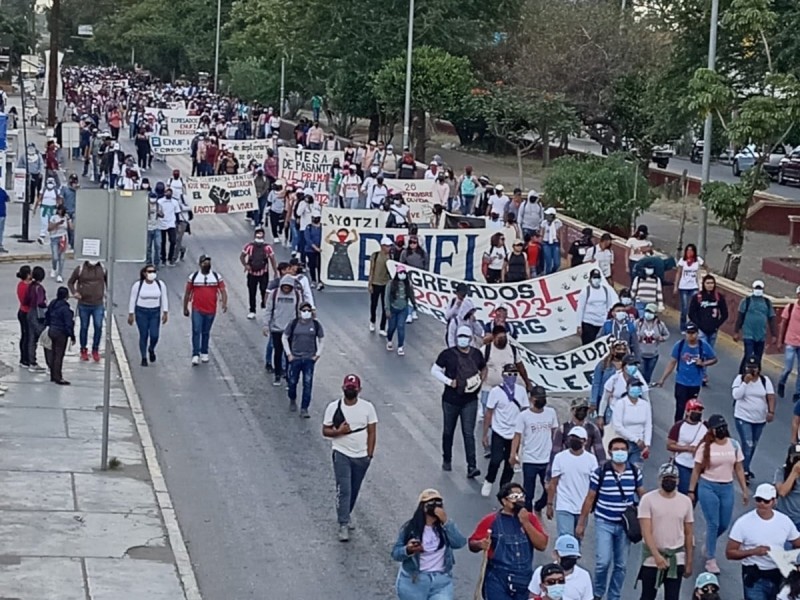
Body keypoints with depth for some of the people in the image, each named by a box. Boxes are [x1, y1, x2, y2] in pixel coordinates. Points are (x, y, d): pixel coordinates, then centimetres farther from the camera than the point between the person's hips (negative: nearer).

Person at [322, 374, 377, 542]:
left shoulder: (367, 407, -3)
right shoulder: (333, 407, -4)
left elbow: (372, 432, 0)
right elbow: (325, 430, 0)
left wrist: (370, 454, -5)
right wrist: (339, 431, -20)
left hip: (361, 456, 2)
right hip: (342, 454, -2)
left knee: (354, 490, 15)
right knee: (343, 490, -11)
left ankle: (345, 515, 37)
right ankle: (343, 525, -9)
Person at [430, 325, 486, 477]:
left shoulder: (476, 354, 2)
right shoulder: (448, 354, -7)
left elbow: (483, 369, 19)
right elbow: (435, 370, -2)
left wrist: (480, 380, -1)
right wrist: (448, 381, -14)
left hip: (470, 400, 0)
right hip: (451, 400, 0)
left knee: (469, 433, -7)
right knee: (448, 431, 14)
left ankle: (472, 467, -10)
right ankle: (447, 460, 34)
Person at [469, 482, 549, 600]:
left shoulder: (530, 518, 7)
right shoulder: (491, 520, -2)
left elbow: (542, 545, -2)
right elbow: (472, 544, 1)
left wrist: (526, 523, -10)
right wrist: (481, 544, -23)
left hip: (524, 580, 4)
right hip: (498, 579, -3)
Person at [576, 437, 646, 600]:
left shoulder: (635, 472, 0)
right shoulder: (600, 473, -8)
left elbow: (642, 496, 11)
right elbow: (590, 499, -1)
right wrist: (581, 523, 1)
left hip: (625, 525, 3)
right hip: (604, 523, -3)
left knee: (621, 565, 8)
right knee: (603, 561, -11)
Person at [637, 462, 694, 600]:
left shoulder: (685, 501, 2)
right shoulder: (648, 499, -9)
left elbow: (688, 534, 8)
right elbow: (646, 531, -16)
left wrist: (689, 562, 8)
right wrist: (656, 555, -27)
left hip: (676, 559, 2)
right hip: (652, 558, -2)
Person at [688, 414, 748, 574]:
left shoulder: (734, 445, 2)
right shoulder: (705, 447, -7)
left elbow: (739, 469, 7)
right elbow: (696, 471, -1)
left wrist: (744, 490, 5)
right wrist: (691, 491, -2)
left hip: (727, 488, 4)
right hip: (708, 487, -4)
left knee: (724, 524, 9)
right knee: (713, 524, -6)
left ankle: (709, 542, 41)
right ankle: (710, 560, 5)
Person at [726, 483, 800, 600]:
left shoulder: (784, 521, -1)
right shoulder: (743, 523, -10)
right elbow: (729, 553, -8)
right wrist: (753, 551, -23)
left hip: (779, 574, 3)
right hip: (755, 577, -3)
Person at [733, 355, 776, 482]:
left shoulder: (765, 380, -2)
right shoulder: (740, 378, -7)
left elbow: (770, 397, -6)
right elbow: (736, 395, -18)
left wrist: (771, 412, -19)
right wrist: (745, 382, -23)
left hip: (760, 419, 4)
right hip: (743, 418, -4)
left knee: (753, 445, 15)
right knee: (747, 444, -13)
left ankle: (745, 468, 32)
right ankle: (744, 472, -8)